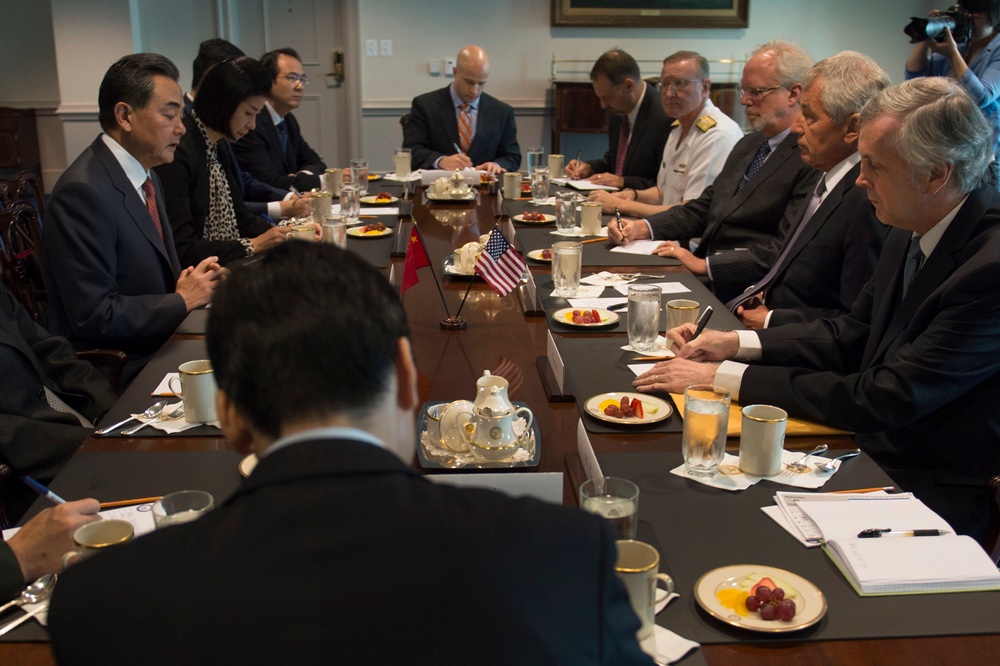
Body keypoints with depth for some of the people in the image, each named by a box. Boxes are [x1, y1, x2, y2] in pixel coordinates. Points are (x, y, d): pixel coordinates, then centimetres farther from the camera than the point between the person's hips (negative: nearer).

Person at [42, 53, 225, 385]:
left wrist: (196, 280, -3)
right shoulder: (83, 192, -20)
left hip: (161, 345, 9)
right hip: (118, 374, -9)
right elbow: (94, 317, -23)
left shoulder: (145, 177, 10)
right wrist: (183, 301, -14)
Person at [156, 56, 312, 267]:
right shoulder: (177, 153, -16)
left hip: (230, 267, 9)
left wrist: (286, 234, 0)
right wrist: (253, 245, -16)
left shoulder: (219, 150, 12)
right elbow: (181, 249, -20)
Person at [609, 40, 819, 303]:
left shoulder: (813, 159, -11)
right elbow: (701, 209, 19)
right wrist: (643, 228, 3)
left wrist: (706, 264, -20)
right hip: (704, 280, 8)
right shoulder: (749, 144, 20)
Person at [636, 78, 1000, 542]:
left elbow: (885, 402, -26)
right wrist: (737, 343, 0)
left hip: (933, 497, -7)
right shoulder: (910, 231, 2)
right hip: (870, 451, 7)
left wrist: (725, 378, -22)